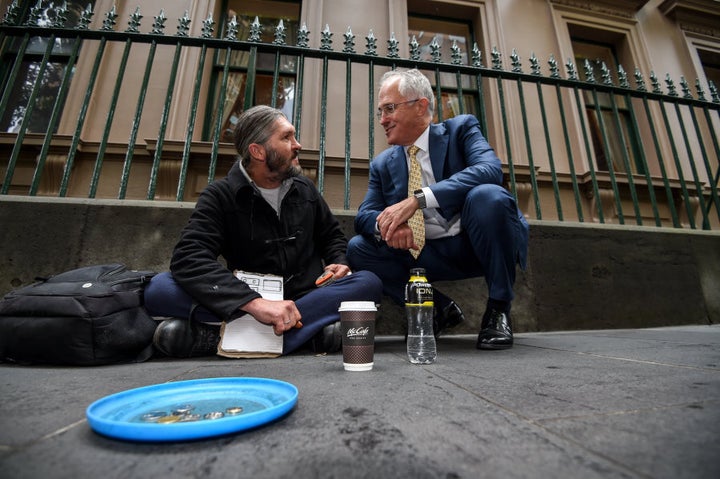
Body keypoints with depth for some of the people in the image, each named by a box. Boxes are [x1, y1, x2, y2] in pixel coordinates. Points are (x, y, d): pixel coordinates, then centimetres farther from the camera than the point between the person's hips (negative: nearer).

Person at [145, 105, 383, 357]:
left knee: (369, 282, -23)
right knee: (159, 288, -22)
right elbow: (188, 259, -18)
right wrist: (256, 303, -34)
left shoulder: (305, 188, 10)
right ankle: (310, 327, -31)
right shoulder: (220, 196, -3)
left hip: (307, 296, 4)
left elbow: (332, 234, 21)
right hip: (248, 304, -2)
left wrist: (338, 262, -3)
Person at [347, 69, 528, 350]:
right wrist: (385, 224, -24)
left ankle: (498, 308, -10)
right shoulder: (383, 164, 8)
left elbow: (490, 170, -21)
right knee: (358, 247, -11)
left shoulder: (461, 129, -2)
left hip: (478, 244, -3)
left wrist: (418, 199, -32)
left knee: (487, 195, -32)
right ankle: (439, 309, 2)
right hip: (430, 254, 4)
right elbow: (364, 215, 2)